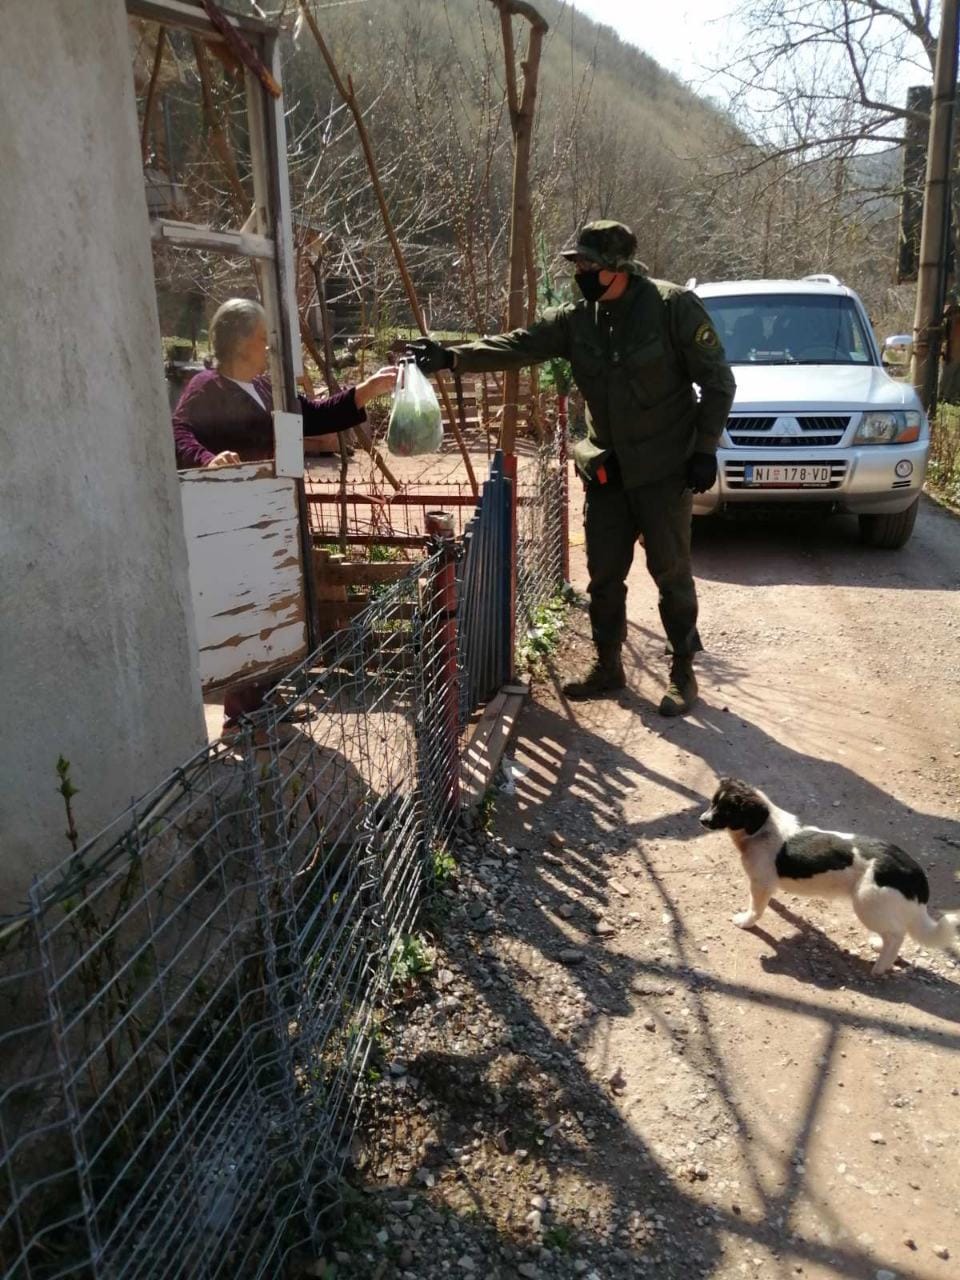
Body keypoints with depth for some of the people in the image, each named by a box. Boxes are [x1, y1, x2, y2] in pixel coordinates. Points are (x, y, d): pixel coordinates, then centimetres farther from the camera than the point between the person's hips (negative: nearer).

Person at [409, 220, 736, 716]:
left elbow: (718, 381, -8)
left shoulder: (673, 306, -12)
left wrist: (704, 450, -11)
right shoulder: (576, 318, 2)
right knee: (604, 575, 10)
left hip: (664, 469, -5)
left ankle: (683, 673, 17)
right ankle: (607, 666, 27)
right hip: (606, 469, 5)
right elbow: (517, 345, -6)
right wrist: (452, 357, -18)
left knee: (671, 573, 2)